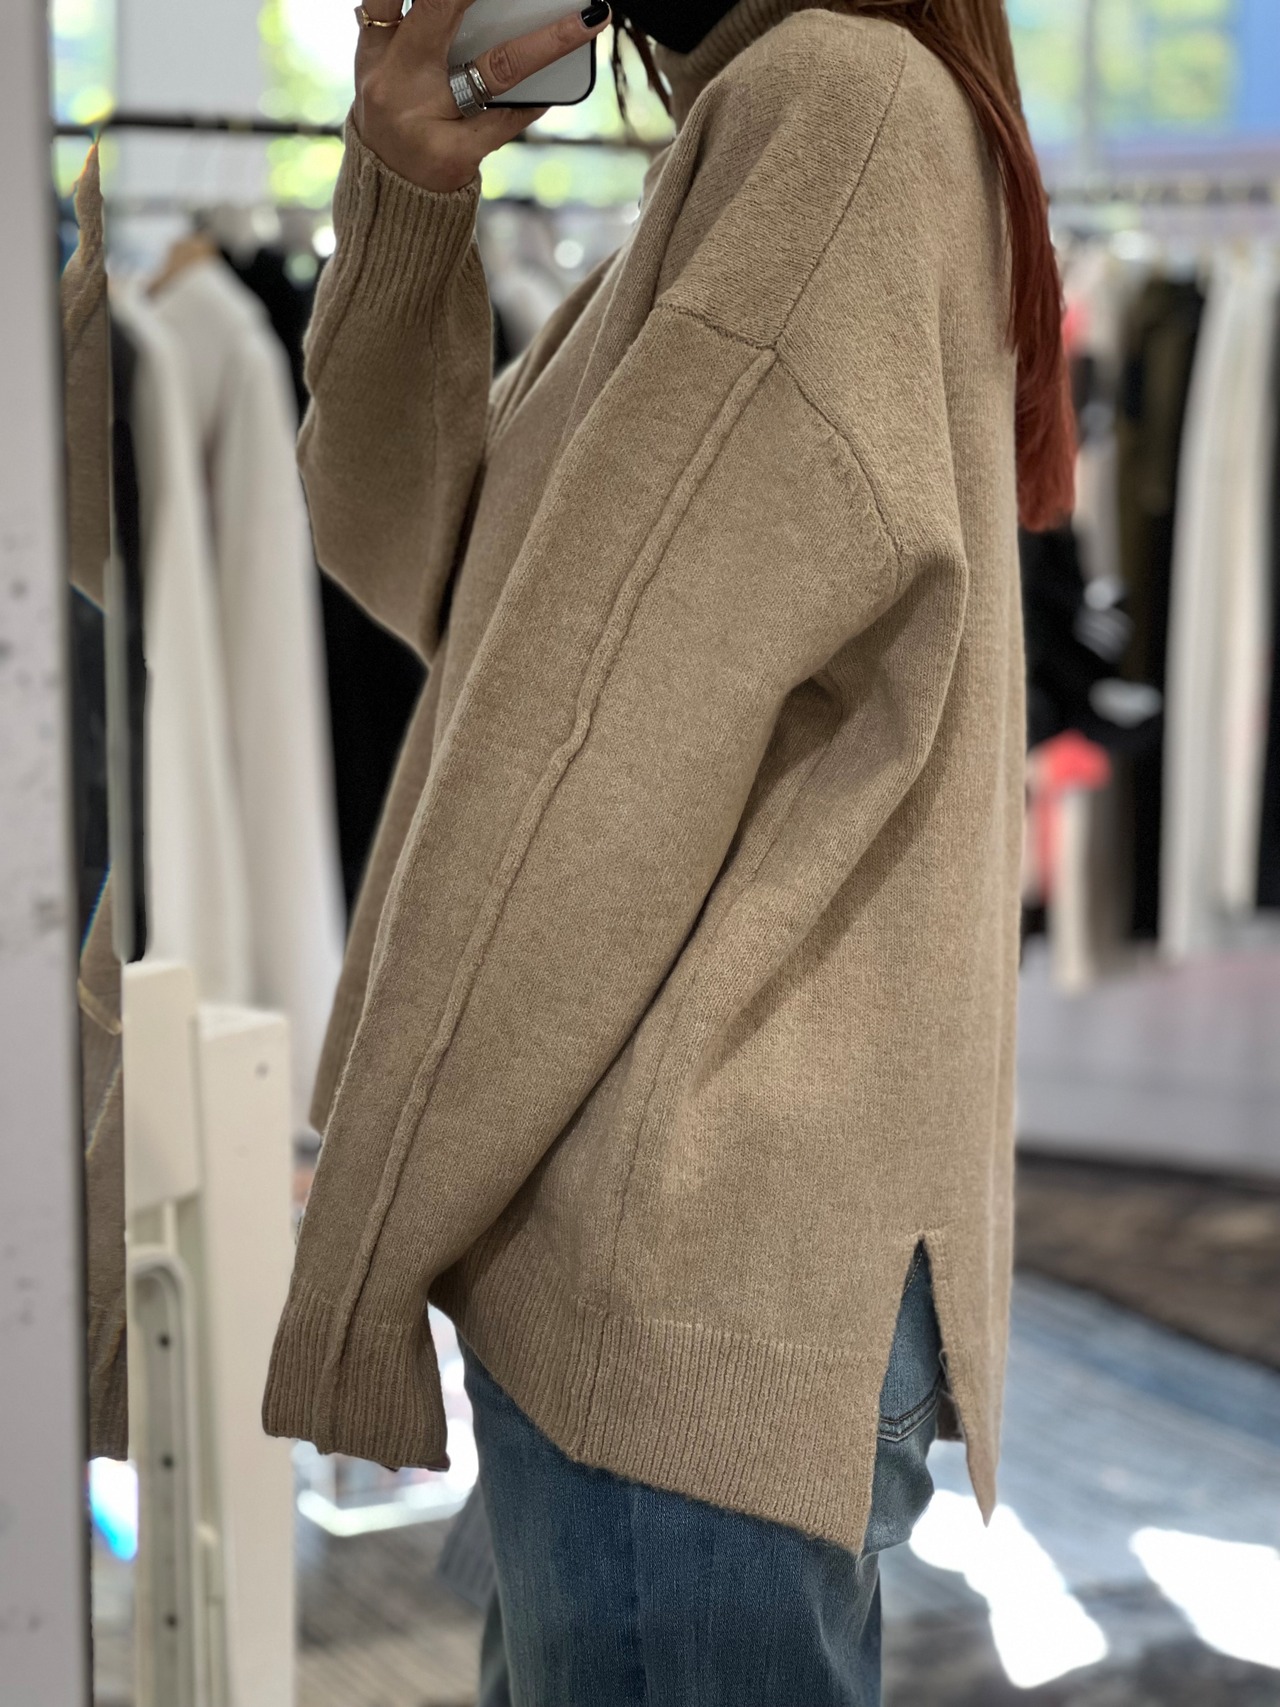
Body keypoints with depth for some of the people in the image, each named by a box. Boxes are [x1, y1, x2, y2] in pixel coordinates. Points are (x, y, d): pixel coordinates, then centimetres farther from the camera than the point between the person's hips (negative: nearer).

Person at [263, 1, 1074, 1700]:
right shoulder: (750, 156, 20)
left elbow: (604, 740, -17)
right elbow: (413, 558, 14)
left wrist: (383, 1211, -13)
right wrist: (404, 204, -1)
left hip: (701, 1260, -10)